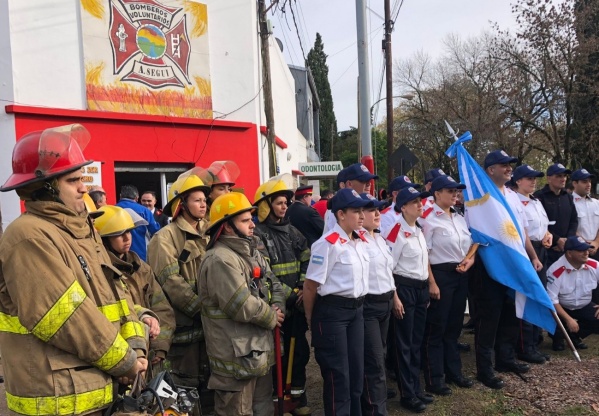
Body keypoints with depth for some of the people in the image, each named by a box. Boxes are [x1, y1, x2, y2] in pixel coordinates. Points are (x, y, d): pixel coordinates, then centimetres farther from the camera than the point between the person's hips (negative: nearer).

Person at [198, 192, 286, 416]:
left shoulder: (252, 253, 13)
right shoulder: (220, 260, -21)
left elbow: (274, 285, 14)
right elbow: (242, 306, -27)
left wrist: (278, 308, -8)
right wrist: (271, 318, -10)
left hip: (260, 350, 10)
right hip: (236, 356, -10)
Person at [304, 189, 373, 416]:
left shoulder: (362, 240, 6)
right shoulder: (328, 243, -19)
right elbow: (311, 285, -14)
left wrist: (358, 305, 19)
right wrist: (312, 319, -3)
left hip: (356, 310, 8)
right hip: (332, 312, -8)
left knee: (356, 371, 17)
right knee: (337, 374, 4)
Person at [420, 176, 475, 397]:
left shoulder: (460, 218, 12)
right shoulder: (428, 219, -11)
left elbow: (471, 246, 19)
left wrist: (469, 260, -2)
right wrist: (431, 282, -18)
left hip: (461, 275, 8)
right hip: (440, 274, -7)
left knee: (454, 325, 17)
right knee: (436, 327, 1)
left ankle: (454, 371, 30)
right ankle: (434, 379, 11)